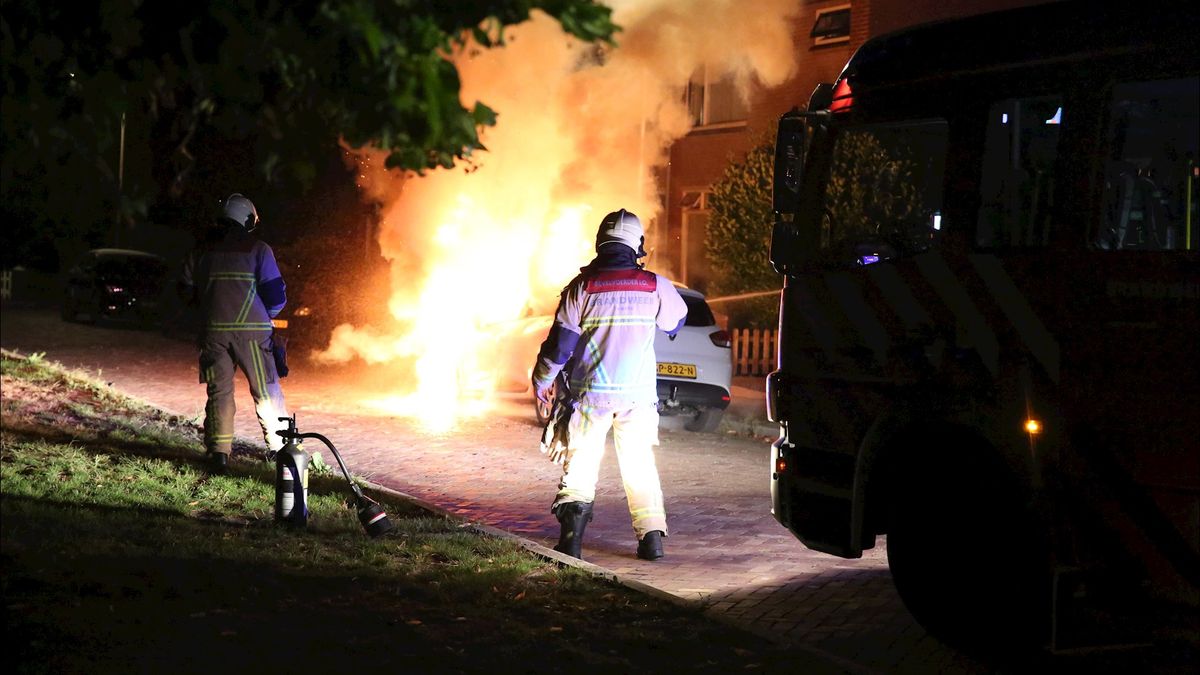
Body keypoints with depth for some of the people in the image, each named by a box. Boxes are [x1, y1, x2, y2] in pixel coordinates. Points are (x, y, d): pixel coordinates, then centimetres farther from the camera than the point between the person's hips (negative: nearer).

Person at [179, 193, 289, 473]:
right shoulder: (258, 250, -3)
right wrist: (266, 314, 16)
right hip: (252, 331, -2)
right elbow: (276, 296, -4)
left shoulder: (202, 252, 7)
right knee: (266, 390, 8)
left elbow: (186, 290, 11)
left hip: (214, 332, 3)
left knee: (219, 392, 9)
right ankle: (279, 447, 14)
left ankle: (218, 452, 2)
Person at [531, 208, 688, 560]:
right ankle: (651, 536, 7)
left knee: (581, 462, 7)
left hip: (590, 393, -1)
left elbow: (559, 343, -5)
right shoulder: (654, 286, -5)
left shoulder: (581, 288, -8)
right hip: (638, 394, 1)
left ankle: (571, 534, -4)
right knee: (640, 464, 12)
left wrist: (541, 380, 10)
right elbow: (677, 320, 15)